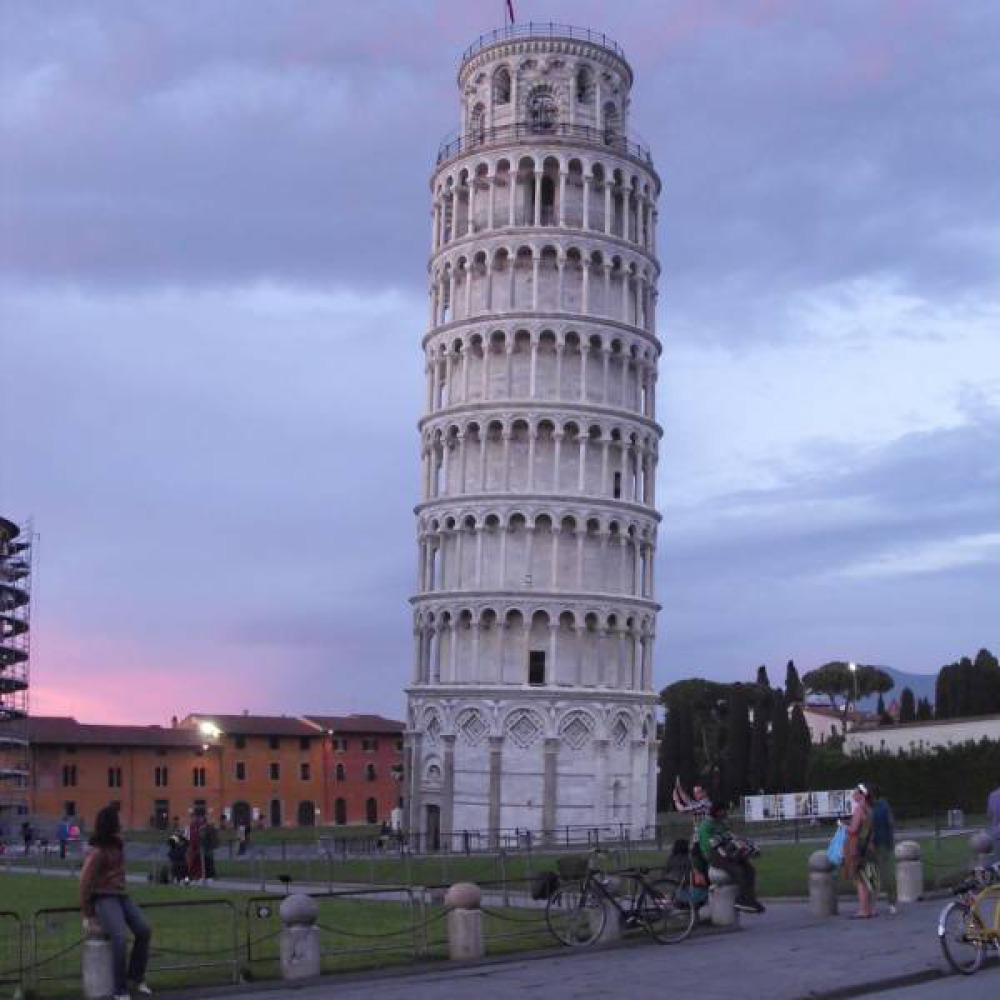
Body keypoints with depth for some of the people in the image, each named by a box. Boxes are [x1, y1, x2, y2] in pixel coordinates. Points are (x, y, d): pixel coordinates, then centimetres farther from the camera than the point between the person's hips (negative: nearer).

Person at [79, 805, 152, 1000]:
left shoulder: (117, 845, 9)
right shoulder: (97, 852, -14)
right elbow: (85, 883, -11)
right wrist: (88, 915, -6)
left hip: (121, 896, 7)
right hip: (103, 898, -7)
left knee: (144, 930, -11)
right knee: (120, 938, -26)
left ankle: (136, 977, 7)